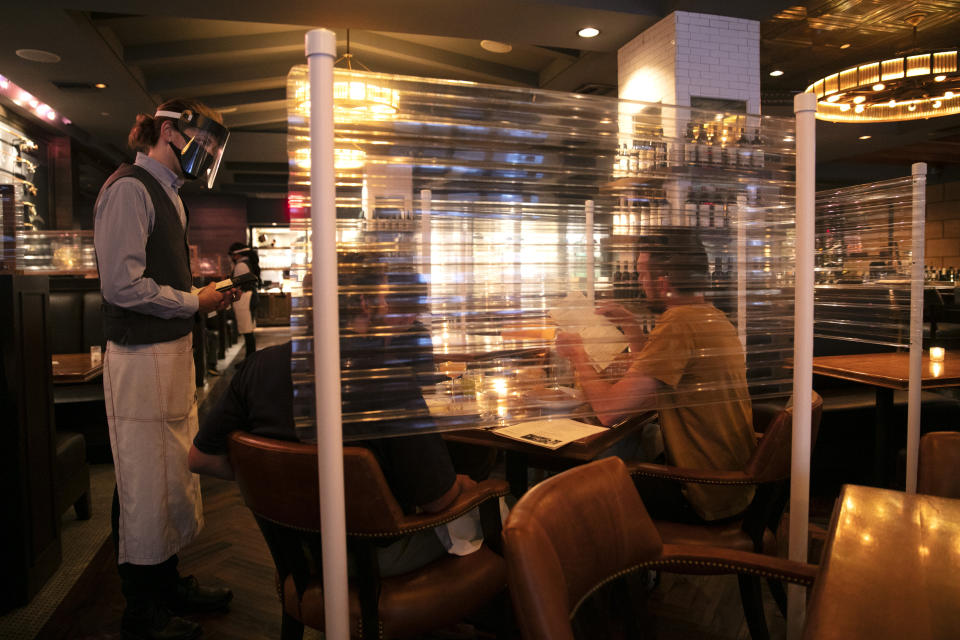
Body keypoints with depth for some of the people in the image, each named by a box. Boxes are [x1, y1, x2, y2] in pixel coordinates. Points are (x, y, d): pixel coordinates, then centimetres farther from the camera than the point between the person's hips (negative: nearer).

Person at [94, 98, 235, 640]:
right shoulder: (129, 188, -11)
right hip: (141, 357, -9)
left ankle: (168, 584, 33)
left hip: (172, 352, 9)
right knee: (147, 487, 1)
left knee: (175, 477, 17)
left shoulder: (166, 193, 18)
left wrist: (204, 297, 8)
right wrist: (194, 302, -11)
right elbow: (122, 284, -19)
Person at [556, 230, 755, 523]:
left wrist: (577, 353, -10)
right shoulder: (712, 316, 7)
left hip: (705, 497, -9)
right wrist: (630, 324, 13)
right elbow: (655, 378, 17)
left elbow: (608, 409, -26)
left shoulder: (678, 323, -25)